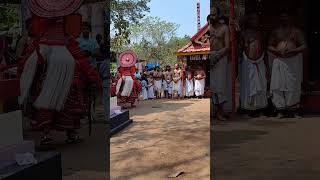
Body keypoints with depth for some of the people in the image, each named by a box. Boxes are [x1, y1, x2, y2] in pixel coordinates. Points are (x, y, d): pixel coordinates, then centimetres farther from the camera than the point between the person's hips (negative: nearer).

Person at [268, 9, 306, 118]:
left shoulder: (296, 31, 6)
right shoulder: (276, 32, 14)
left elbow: (303, 46, 2)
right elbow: (269, 46, 14)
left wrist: (293, 51, -16)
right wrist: (277, 51, -8)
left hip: (293, 61, -2)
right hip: (279, 61, 2)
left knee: (292, 85, -4)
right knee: (278, 85, -5)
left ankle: (291, 109, 1)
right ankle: (281, 107, 1)